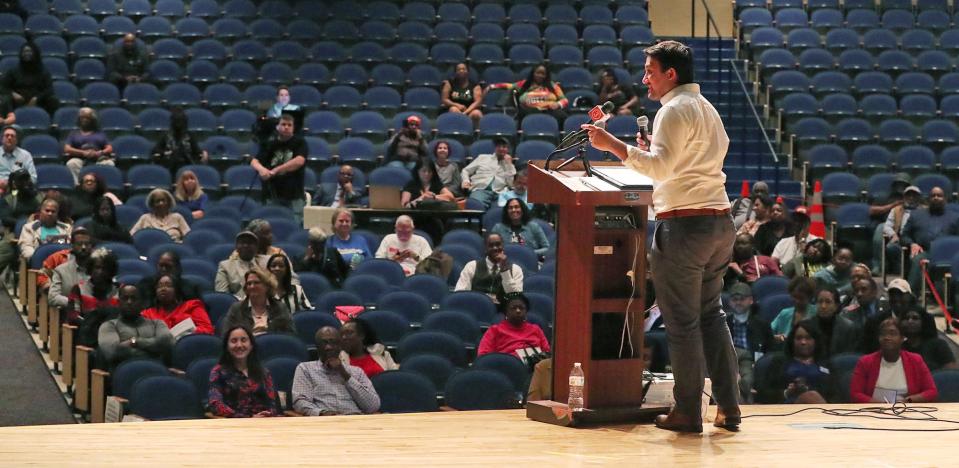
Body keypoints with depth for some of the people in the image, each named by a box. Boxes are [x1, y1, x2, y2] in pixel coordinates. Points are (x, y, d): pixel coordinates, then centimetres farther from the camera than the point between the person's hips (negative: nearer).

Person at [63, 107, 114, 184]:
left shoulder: (100, 133, 26)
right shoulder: (74, 134, 24)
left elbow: (110, 148, 15)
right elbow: (67, 149, 9)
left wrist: (100, 153, -9)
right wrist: (83, 153, -7)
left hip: (98, 159, 1)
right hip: (80, 159, -1)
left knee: (109, 163, -33)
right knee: (72, 163, -36)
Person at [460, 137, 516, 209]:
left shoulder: (510, 165, 24)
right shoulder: (482, 157, 26)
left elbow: (512, 184, 7)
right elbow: (465, 171, 24)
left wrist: (508, 164, 9)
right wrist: (466, 180, 2)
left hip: (499, 193, 1)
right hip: (480, 189, -1)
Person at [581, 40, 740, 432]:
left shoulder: (674, 110, -9)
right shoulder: (706, 108, 20)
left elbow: (659, 167, -21)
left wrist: (612, 145, -20)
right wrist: (652, 152, 24)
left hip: (685, 223, -9)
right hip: (719, 220, 9)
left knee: (683, 322, -3)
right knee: (711, 314, 15)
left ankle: (688, 413, 2)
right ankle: (728, 407, 13)